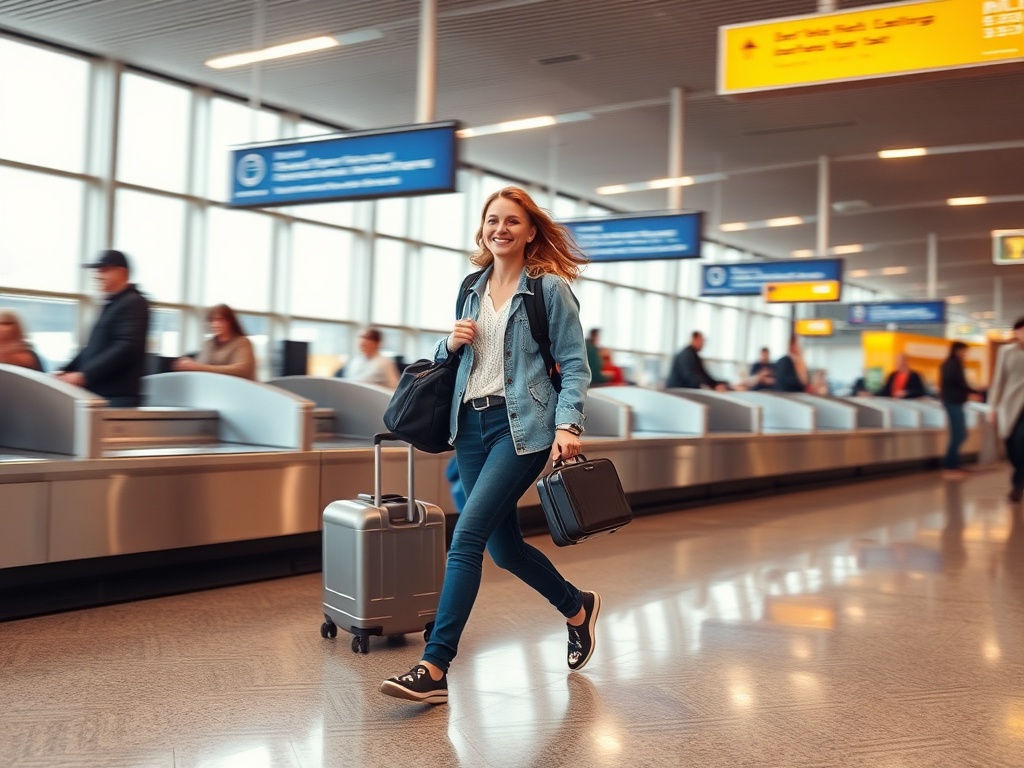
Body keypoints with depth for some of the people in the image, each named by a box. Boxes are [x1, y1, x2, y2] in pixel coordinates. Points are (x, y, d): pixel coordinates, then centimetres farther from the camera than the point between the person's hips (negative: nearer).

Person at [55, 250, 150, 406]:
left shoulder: (134, 303, -7)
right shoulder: (111, 305, 22)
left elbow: (126, 348, -20)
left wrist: (83, 375, -23)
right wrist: (66, 371, 10)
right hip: (97, 392, 9)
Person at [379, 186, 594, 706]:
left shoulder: (550, 288, -1)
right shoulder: (472, 290, 15)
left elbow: (574, 364, -4)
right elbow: (452, 360, 24)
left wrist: (567, 425, -17)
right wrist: (450, 343, 1)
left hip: (522, 427, -7)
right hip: (470, 425, 7)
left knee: (467, 536, -16)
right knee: (503, 546, 13)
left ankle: (434, 669, -13)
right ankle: (577, 608, 39)